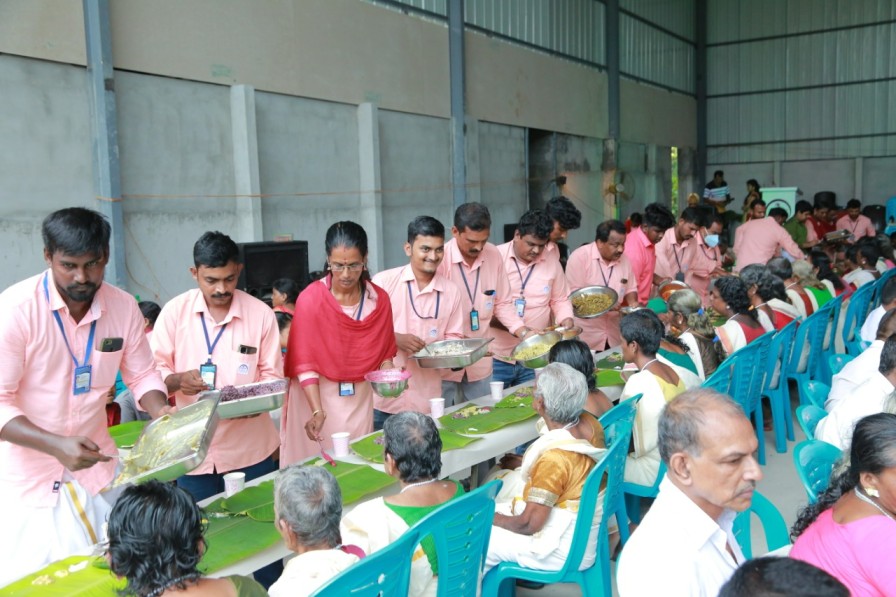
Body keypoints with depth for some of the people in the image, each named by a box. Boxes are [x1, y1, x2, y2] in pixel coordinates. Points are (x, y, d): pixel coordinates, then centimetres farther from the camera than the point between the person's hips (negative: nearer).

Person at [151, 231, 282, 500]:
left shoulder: (261, 313, -3)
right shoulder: (174, 311, -2)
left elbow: (272, 376, 1)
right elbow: (154, 372, 0)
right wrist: (177, 380, -21)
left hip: (249, 450, 0)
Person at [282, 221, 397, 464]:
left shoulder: (380, 300, -2)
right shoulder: (310, 299, -14)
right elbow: (304, 363, -14)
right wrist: (317, 411, -22)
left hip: (360, 398, 3)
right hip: (315, 396, -3)